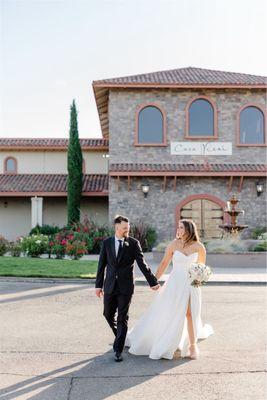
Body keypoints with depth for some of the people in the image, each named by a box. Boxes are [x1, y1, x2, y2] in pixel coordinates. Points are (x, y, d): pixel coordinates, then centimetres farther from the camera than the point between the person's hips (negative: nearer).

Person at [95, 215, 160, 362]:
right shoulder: (106, 243, 2)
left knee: (122, 318, 0)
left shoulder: (133, 243, -4)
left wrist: (153, 282, -9)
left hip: (125, 286, -3)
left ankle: (118, 350, 9)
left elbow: (142, 263, -5)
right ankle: (120, 336, 39)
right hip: (110, 286, 3)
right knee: (108, 314, 13)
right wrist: (98, 285, 6)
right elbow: (102, 265, 6)